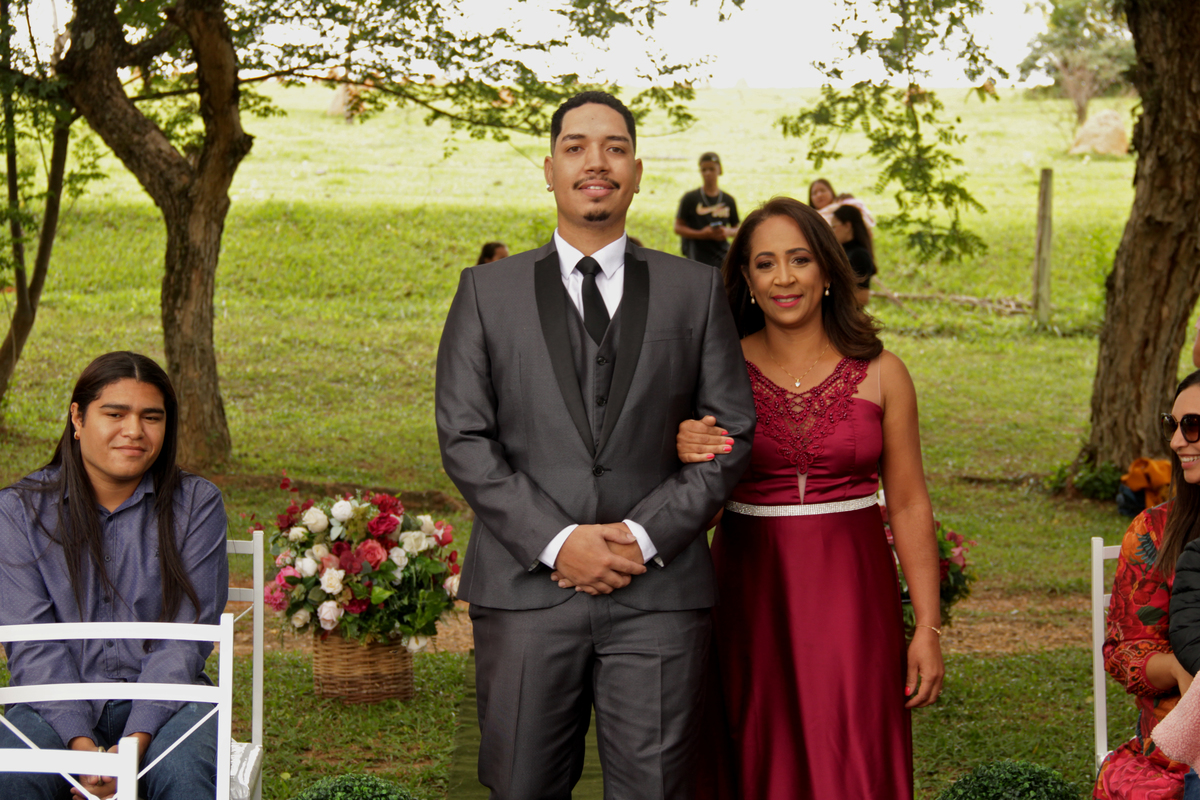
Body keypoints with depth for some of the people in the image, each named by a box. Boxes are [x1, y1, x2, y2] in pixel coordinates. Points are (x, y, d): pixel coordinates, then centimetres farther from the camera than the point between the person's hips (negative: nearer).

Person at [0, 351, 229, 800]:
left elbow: (185, 639, -3)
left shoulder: (196, 504, 4)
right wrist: (79, 742, -19)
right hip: (58, 704, 0)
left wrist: (137, 741, -18)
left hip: (164, 700, 0)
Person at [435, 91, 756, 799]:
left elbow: (734, 433, 6)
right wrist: (555, 541, -10)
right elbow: (464, 439, 2)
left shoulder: (697, 290, 11)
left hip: (659, 591, 0)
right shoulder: (487, 293, 9)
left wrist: (646, 536, -7)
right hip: (527, 590, 0)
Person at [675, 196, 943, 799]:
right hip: (750, 598, 1)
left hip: (852, 596, 0)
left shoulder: (879, 374, 1)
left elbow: (909, 506, 3)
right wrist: (685, 456, -19)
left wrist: (928, 627, -2)